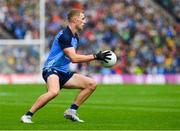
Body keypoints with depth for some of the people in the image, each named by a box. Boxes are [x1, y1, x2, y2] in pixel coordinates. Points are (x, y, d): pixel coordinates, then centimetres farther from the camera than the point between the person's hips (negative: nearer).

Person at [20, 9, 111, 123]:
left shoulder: (75, 37, 13)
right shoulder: (64, 35, -17)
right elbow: (74, 58, -23)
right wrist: (95, 57, -21)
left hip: (63, 73, 10)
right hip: (51, 70, -10)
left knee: (92, 84, 4)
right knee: (54, 91, -39)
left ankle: (71, 111, 6)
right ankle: (27, 116, -27)